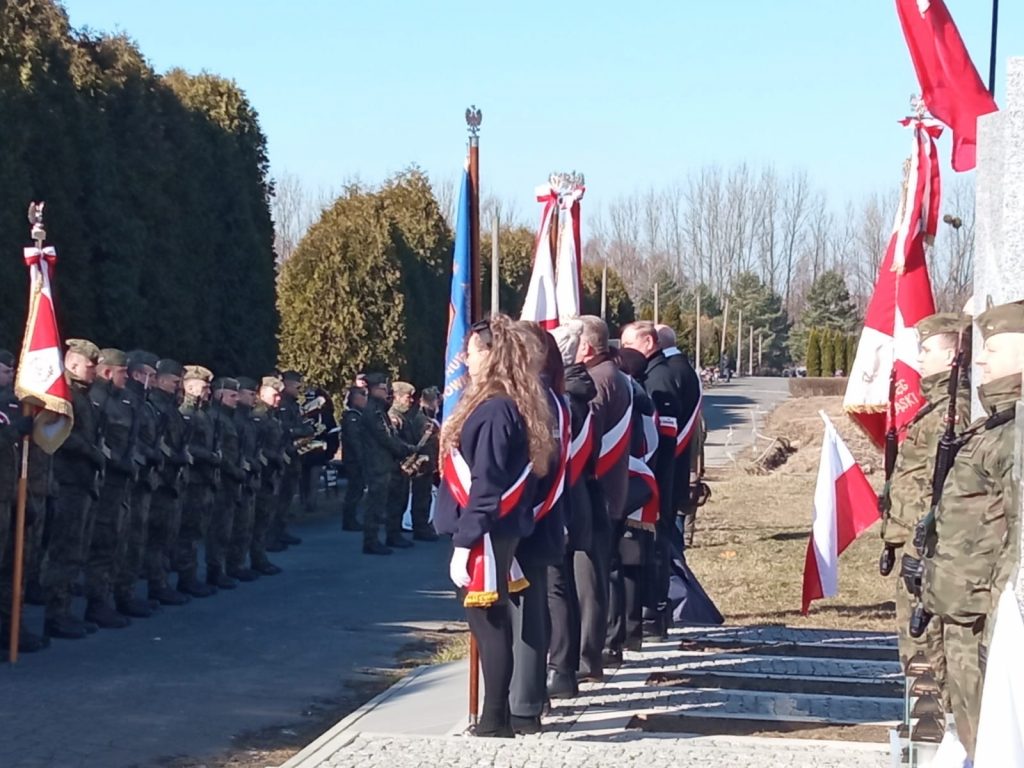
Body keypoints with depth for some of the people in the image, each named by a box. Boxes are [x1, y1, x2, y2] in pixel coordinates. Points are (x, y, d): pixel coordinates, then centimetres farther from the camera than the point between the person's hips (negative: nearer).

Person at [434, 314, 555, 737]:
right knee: (492, 622, 14)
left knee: (487, 622, -4)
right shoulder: (506, 405, 13)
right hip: (496, 532, 10)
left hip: (485, 535, -10)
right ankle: (497, 715, 21)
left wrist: (465, 541, -20)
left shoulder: (494, 410, -18)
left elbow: (485, 485, -21)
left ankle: (494, 721, 2)